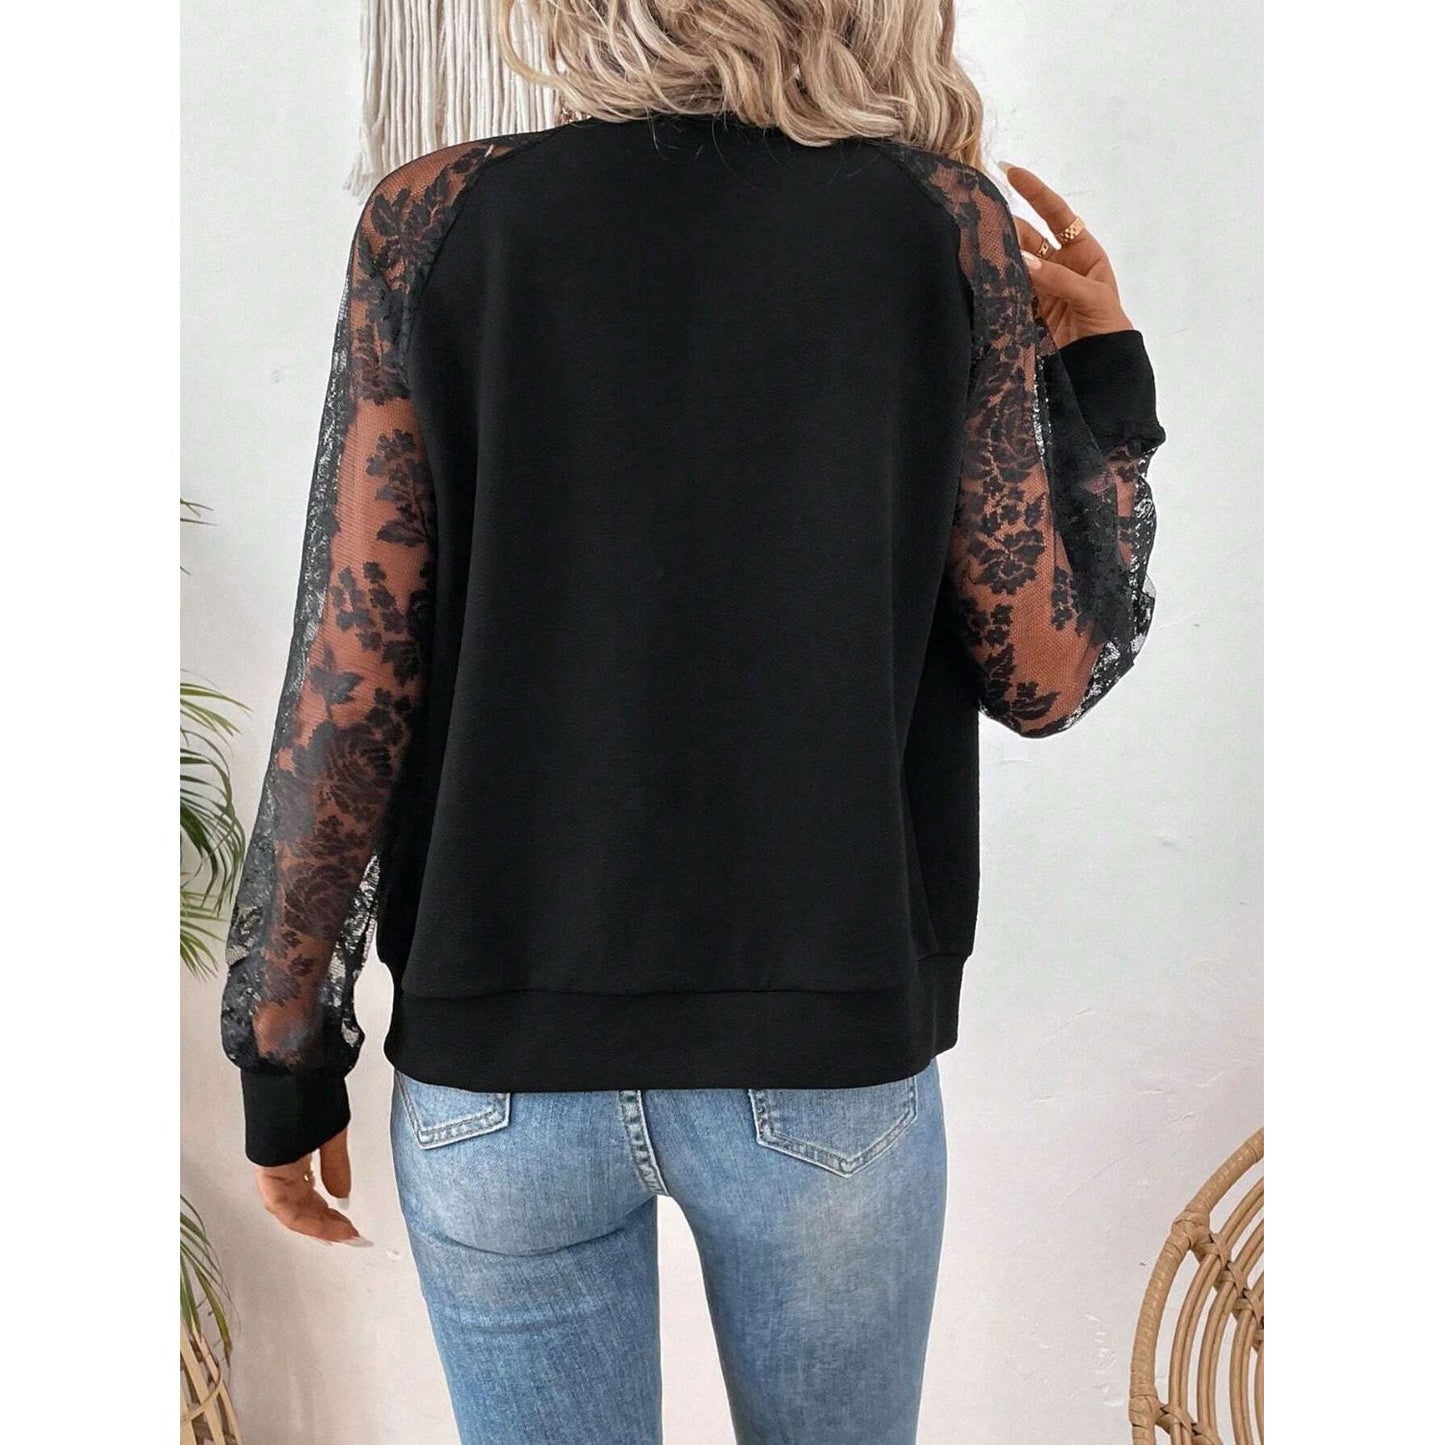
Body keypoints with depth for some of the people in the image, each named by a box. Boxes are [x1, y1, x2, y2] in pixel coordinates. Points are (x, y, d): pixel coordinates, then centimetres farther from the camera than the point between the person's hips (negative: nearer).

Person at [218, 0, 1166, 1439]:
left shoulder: (433, 216, -2)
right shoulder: (947, 222, -3)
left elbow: (348, 685, -6)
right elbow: (1046, 676, -3)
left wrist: (284, 1049, 5)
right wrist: (1104, 369, 12)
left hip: (495, 1060, 1)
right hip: (828, 1051, 0)